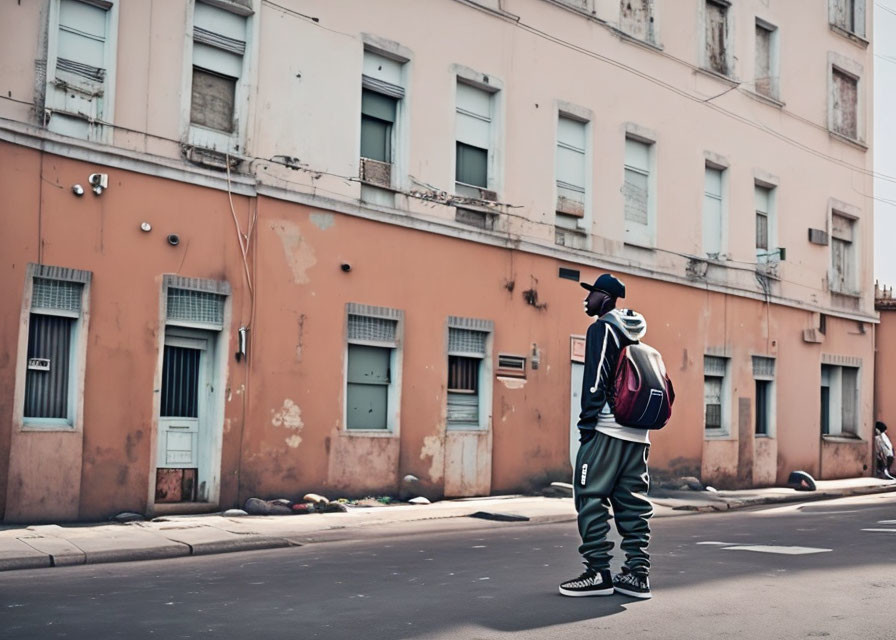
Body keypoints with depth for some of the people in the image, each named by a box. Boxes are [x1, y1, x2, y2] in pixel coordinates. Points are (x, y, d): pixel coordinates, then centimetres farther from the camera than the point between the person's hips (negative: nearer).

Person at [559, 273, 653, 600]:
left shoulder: (602, 328, -4)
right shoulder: (635, 335, 21)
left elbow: (596, 379, -13)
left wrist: (587, 424, -13)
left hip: (607, 429, -8)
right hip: (638, 434, 8)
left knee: (591, 498, -3)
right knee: (632, 503, 8)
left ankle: (598, 573, -5)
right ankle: (637, 574, 7)